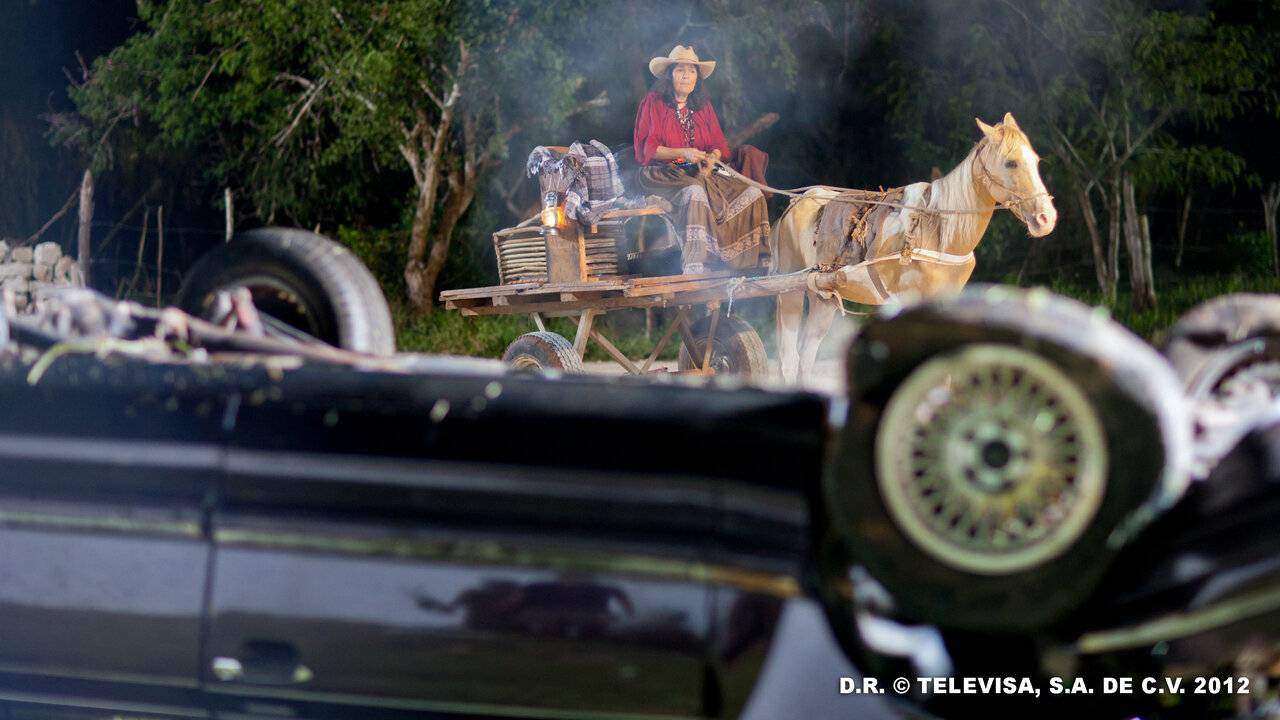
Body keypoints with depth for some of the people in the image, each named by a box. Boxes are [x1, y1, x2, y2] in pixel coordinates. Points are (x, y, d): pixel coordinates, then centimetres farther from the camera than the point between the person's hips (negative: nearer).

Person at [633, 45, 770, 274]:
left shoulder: (703, 106, 17)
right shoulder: (654, 102, 0)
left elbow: (719, 144, 14)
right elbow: (646, 148, -8)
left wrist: (712, 157, -10)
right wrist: (682, 153, -19)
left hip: (700, 173, 6)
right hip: (664, 174, -6)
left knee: (752, 194, -15)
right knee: (695, 193, -40)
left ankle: (761, 263, -17)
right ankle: (694, 271, -46)